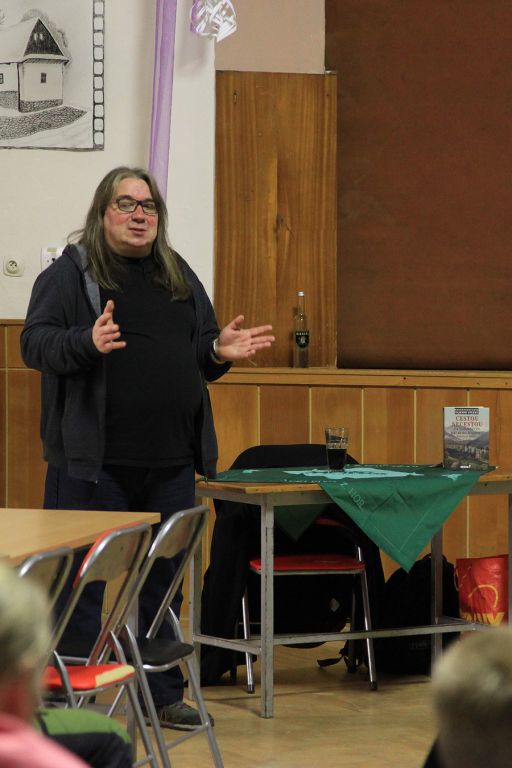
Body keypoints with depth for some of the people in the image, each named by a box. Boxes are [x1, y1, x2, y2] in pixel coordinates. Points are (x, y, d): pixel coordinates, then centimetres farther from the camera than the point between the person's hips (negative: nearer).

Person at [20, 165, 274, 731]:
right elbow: (35, 342, -10)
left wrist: (220, 351, -1)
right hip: (94, 462, -5)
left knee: (162, 580, 12)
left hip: (170, 463, 5)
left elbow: (198, 355, 21)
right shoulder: (70, 273, -1)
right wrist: (87, 342, -27)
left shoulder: (180, 276, 16)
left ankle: (161, 692, 21)